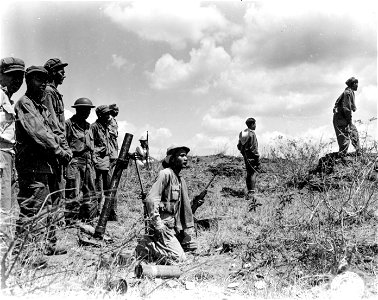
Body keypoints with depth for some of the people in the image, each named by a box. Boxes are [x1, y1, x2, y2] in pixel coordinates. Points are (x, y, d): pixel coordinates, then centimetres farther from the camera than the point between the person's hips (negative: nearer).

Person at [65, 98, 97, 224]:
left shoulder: (87, 125, 17)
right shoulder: (69, 124, -5)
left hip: (87, 162, 8)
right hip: (74, 161, -7)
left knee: (90, 193, 10)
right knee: (73, 194, -8)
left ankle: (88, 220, 19)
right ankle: (70, 221, -1)